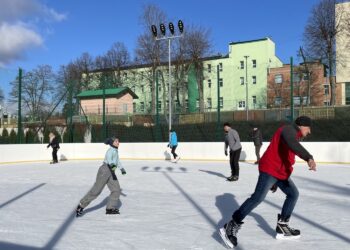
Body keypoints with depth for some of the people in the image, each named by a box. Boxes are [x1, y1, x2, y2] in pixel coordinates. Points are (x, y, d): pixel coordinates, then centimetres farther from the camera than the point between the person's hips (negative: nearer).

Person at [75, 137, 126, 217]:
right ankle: (81, 206, 3)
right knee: (96, 190, -8)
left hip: (111, 172, 9)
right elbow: (109, 159, -34)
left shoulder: (116, 151, 15)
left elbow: (117, 161, 32)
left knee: (116, 190, 1)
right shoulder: (110, 151, -13)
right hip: (104, 171, -9)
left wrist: (122, 169, 43)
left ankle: (110, 208, 10)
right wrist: (112, 165, -55)